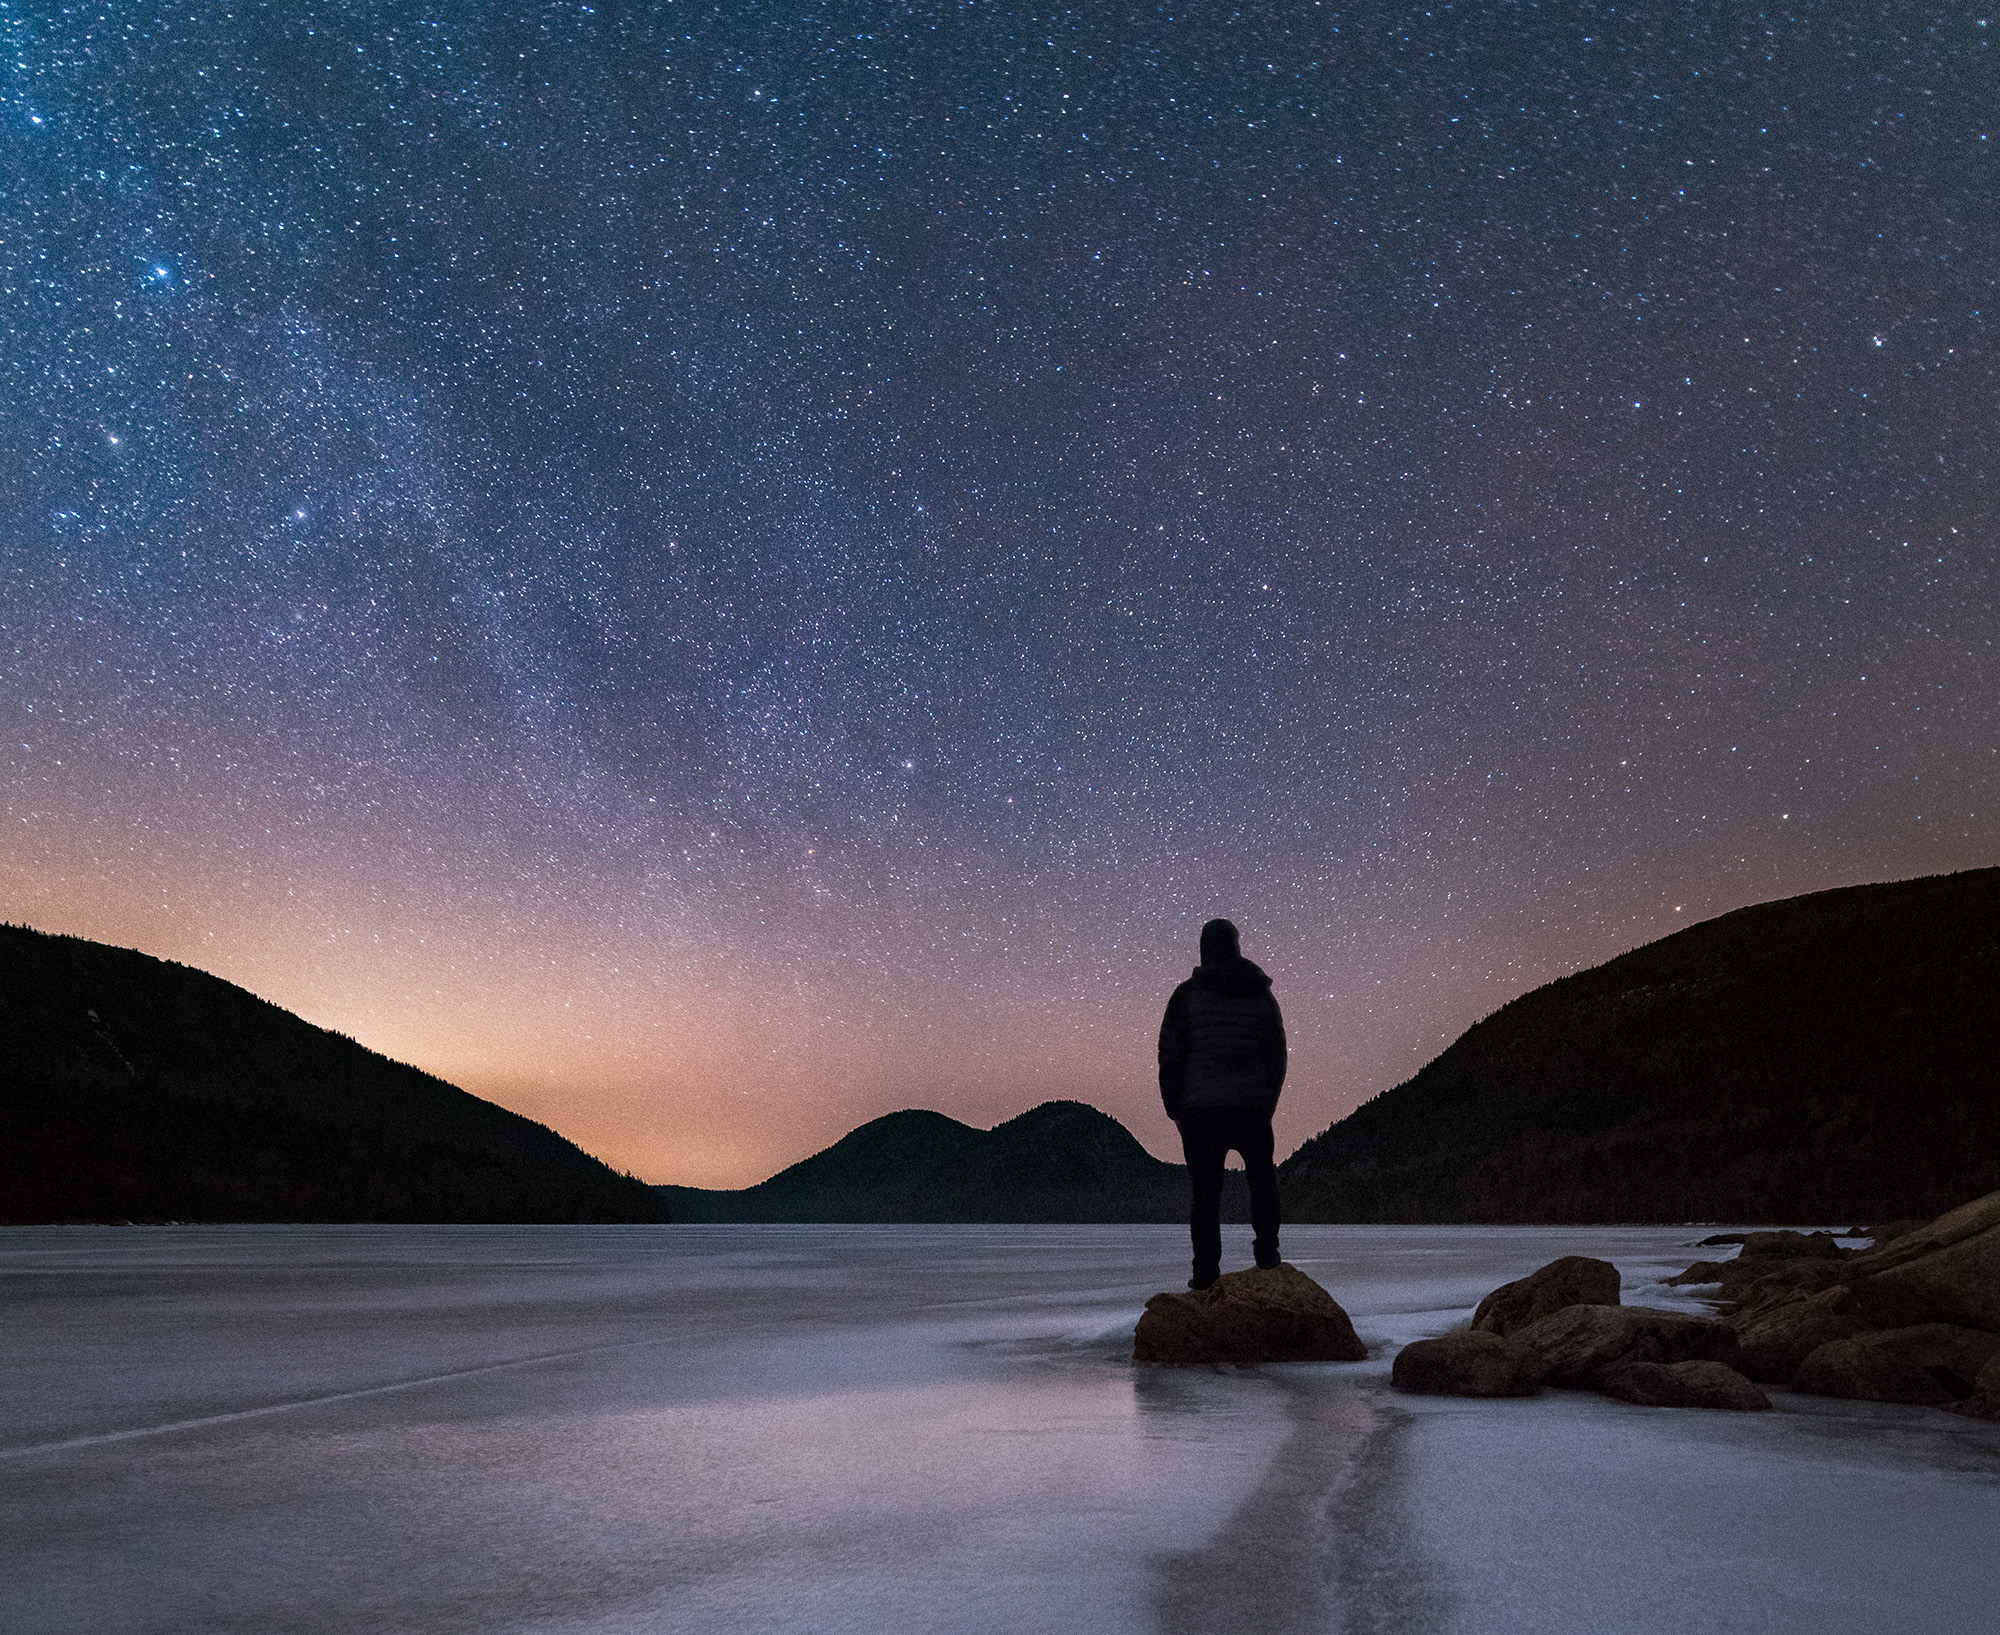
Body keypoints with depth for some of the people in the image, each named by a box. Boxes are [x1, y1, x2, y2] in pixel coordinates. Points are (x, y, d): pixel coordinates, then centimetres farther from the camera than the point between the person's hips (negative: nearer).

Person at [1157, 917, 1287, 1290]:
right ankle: (1266, 1249, 18)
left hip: (1200, 1109, -2)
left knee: (1205, 1190, 4)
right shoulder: (1262, 995, 5)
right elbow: (1277, 1055, 10)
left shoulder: (1188, 994, -4)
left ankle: (1206, 1271, 3)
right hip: (1253, 1107, 2)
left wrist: (1175, 1109, 5)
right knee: (1262, 1175, 23)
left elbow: (1170, 1056, -4)